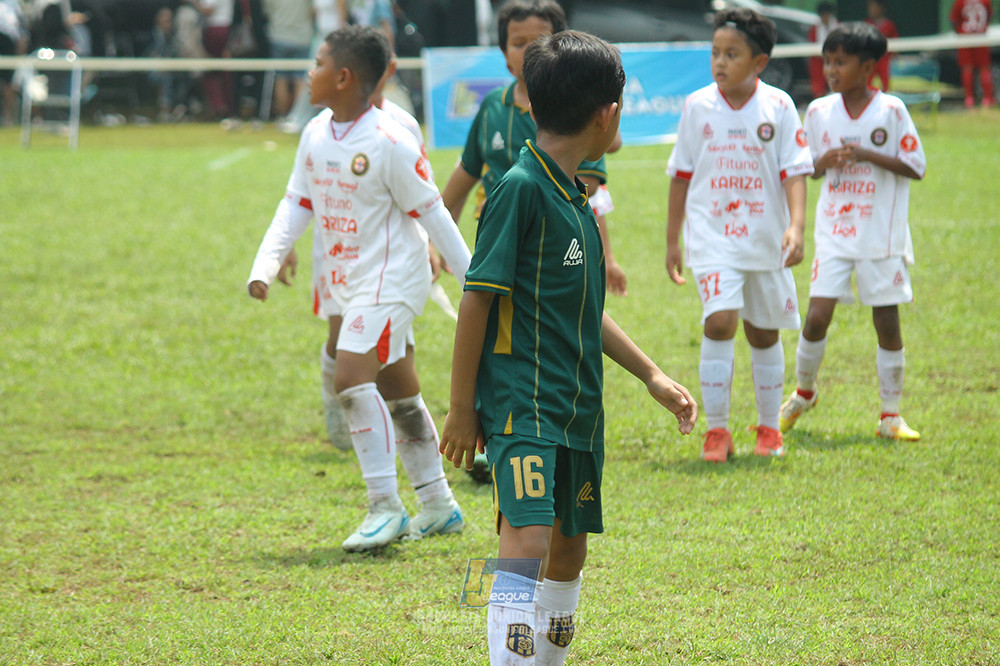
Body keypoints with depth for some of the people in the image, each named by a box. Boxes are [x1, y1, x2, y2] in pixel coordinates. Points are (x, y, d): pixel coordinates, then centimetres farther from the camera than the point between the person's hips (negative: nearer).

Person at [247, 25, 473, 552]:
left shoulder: (389, 142, -18)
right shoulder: (315, 135, 4)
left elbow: (431, 212, -12)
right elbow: (297, 203, 12)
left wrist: (472, 278, -7)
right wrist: (265, 264, -1)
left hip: (390, 279, -8)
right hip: (344, 281, 8)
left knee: (352, 376, -21)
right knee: (397, 391, 15)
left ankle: (385, 507, -15)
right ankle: (438, 506, 26)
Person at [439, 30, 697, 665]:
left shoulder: (576, 195, 14)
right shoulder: (521, 189, -13)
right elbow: (477, 299, -12)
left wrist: (652, 375, 25)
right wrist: (463, 409, -11)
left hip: (577, 408, 9)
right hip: (522, 403, -9)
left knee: (569, 550, 13)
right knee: (528, 539, -21)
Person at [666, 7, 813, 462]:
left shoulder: (778, 107, -4)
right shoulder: (697, 107, -1)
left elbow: (795, 171, -5)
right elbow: (681, 175, 8)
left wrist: (796, 226, -19)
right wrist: (672, 240, 9)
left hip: (766, 239, 1)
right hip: (713, 238, -1)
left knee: (764, 334, 11)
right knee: (720, 322, -18)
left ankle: (768, 427, 28)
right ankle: (716, 430, -11)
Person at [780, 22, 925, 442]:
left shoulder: (890, 111, -5)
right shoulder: (819, 112, 4)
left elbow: (915, 167, -5)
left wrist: (866, 155, -17)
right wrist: (824, 162, -9)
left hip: (882, 235, -2)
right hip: (834, 234, 2)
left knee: (887, 322, 1)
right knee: (817, 316, -8)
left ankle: (890, 415, 12)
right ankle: (804, 392, 18)